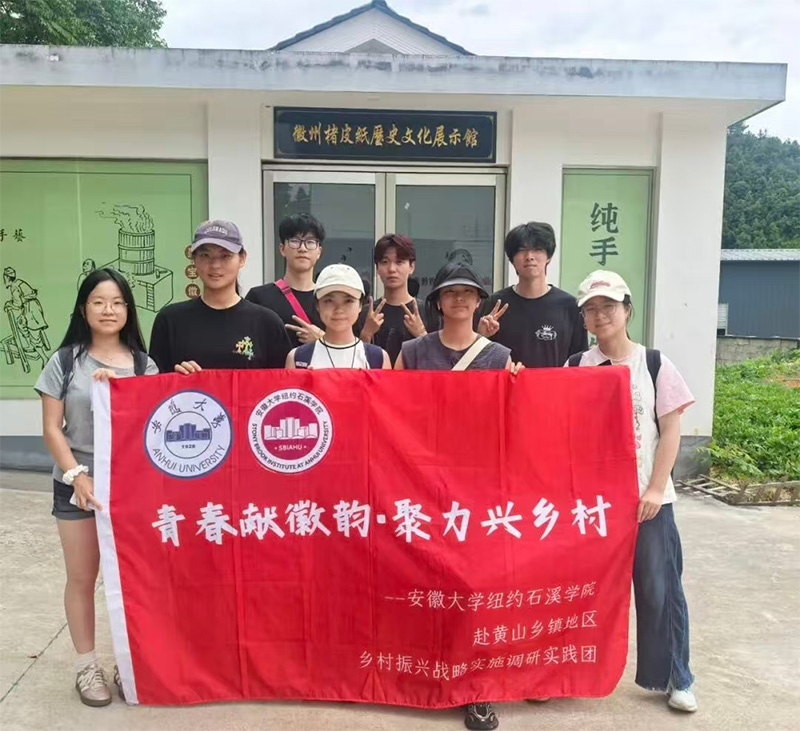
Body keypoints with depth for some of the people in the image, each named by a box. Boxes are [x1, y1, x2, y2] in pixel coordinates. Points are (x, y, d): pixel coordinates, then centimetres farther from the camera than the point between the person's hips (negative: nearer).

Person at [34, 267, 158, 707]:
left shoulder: (143, 364, 4)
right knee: (82, 578, 8)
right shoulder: (65, 362, 0)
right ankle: (86, 665, 24)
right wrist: (76, 474, -13)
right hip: (77, 485, -1)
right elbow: (51, 429, -1)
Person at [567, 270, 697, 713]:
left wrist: (655, 489, -8)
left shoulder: (655, 364, -2)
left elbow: (671, 431, -3)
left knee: (659, 587, 6)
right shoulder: (574, 369, 2)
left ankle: (675, 678, 25)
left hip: (647, 497, -1)